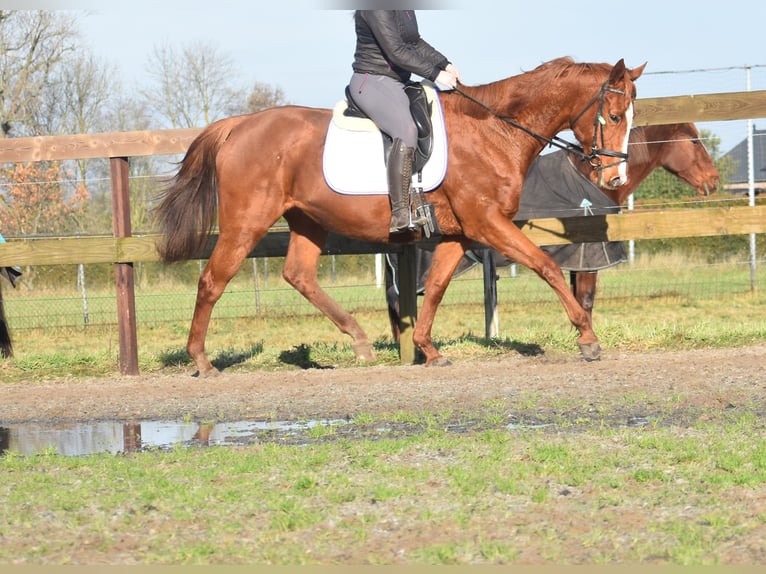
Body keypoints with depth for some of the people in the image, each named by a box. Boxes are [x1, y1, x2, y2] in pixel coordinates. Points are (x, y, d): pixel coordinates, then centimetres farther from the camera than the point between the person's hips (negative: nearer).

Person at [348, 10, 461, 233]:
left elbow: (415, 43, 22)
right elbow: (395, 52, -22)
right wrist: (435, 74, -20)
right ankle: (401, 215, -37)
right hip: (371, 82, -11)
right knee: (407, 130, -32)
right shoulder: (375, 9, -17)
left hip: (397, 85, 11)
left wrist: (445, 64, 8)